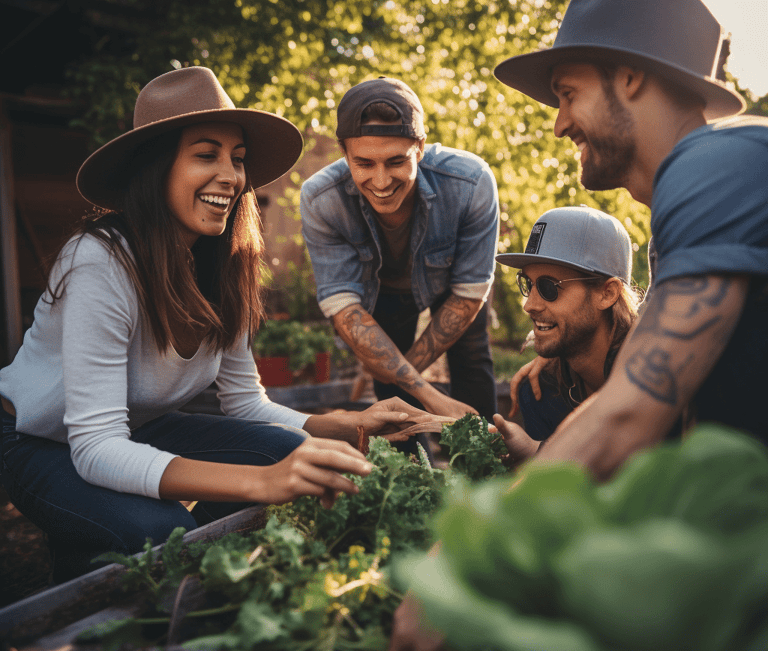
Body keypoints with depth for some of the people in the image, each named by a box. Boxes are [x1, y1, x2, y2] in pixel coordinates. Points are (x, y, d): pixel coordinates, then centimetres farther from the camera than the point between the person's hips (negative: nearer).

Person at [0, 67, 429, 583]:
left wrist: (348, 425, -25)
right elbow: (95, 448, -36)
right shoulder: (101, 264, -31)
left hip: (136, 430, 6)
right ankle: (78, 586, 1)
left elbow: (246, 402, -6)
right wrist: (262, 481, -49)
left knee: (289, 450, -15)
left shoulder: (222, 268, -10)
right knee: (162, 529, -32)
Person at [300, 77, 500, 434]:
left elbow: (469, 293, -25)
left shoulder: (471, 183, -39)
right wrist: (428, 395, -41)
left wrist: (403, 371, -20)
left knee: (472, 367, -9)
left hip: (448, 281, 0)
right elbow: (344, 308, -35)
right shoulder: (319, 200, -38)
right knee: (390, 389, 1)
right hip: (382, 289, 1)